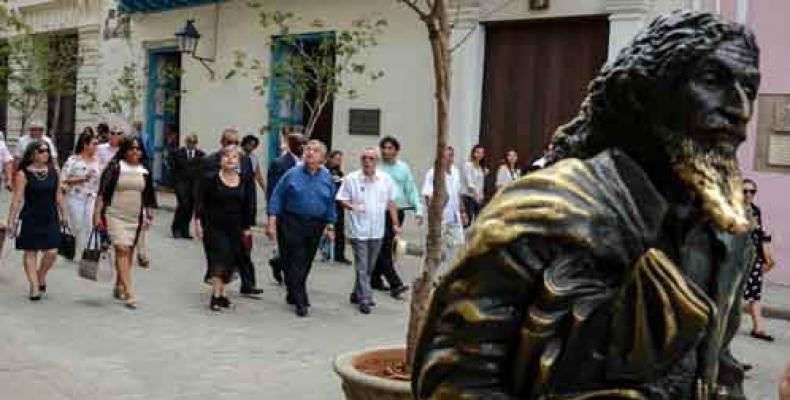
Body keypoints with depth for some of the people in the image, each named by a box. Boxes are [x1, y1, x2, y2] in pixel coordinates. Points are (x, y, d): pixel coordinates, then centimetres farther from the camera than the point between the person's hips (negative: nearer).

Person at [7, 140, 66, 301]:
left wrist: (62, 214, 16)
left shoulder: (53, 171, 5)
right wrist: (11, 219, -9)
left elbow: (58, 195, 13)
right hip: (31, 219, -3)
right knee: (31, 252, 4)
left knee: (52, 252, -1)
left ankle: (41, 275, 27)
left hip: (50, 218, 3)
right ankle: (34, 286, 13)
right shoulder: (23, 174, -7)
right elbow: (17, 199, -8)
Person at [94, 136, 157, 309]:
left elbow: (149, 197, 16)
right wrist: (97, 215, -7)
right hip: (115, 216, -4)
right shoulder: (115, 168, -4)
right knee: (122, 250, -14)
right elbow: (102, 192, -4)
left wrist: (149, 216, 13)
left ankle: (119, 288, 30)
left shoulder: (145, 172, 8)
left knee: (128, 253, 11)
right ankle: (129, 295, -17)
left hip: (135, 218, 4)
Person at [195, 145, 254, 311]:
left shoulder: (244, 182, 6)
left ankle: (221, 290, 22)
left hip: (235, 228, 4)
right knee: (220, 256, -13)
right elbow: (201, 201, -2)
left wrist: (247, 228, 12)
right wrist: (198, 220, -10)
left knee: (231, 261, 6)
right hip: (214, 226, -4)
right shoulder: (211, 179, -5)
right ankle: (216, 295, -9)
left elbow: (247, 207, 11)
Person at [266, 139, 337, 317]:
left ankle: (294, 295, 30)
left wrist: (330, 226, 9)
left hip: (315, 226, 3)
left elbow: (331, 204, 11)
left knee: (306, 263, 12)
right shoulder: (292, 174, -4)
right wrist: (272, 222, -9)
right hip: (293, 223, -3)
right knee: (295, 262, -6)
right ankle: (300, 301, 1)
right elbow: (276, 198, -3)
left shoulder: (327, 178, 4)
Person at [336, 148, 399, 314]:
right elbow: (341, 199, -1)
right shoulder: (351, 179, -5)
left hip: (377, 231, 4)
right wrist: (351, 206, -21)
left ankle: (357, 294, 30)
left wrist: (395, 224, 9)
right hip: (359, 230, -4)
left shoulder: (386, 179, 4)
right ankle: (365, 299, 1)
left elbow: (391, 203, 11)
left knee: (369, 267, 14)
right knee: (362, 267, -4)